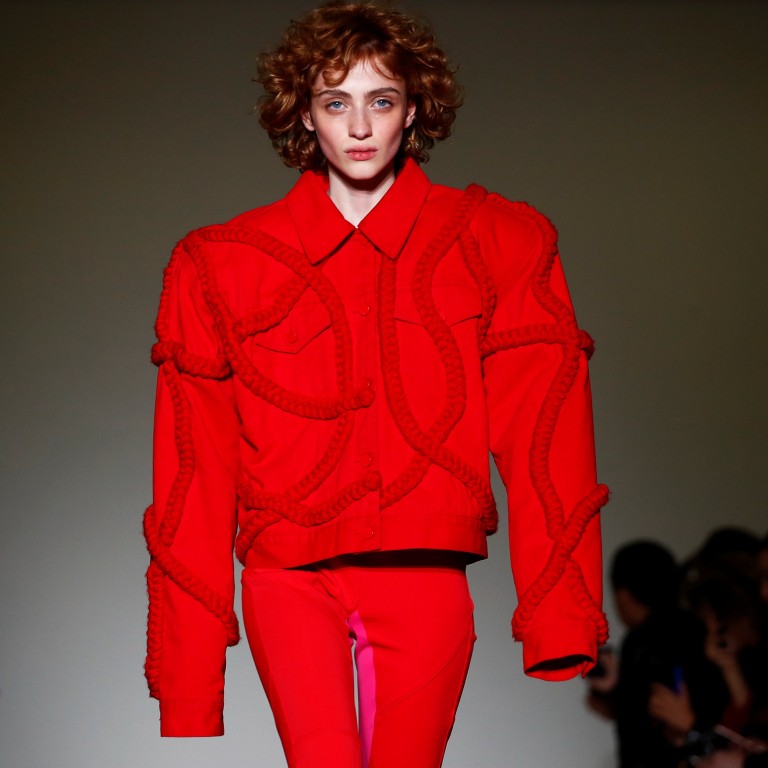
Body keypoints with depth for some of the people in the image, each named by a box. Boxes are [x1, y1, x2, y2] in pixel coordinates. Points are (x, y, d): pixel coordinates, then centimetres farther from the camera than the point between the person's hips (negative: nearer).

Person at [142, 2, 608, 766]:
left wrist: (559, 633, -10)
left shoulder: (496, 247, 6)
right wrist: (185, 702, -1)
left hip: (426, 573, 1)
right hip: (290, 574, -1)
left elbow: (544, 441, 1)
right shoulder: (224, 266, 6)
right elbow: (196, 477, 5)